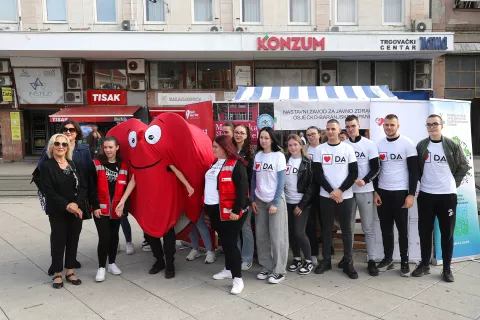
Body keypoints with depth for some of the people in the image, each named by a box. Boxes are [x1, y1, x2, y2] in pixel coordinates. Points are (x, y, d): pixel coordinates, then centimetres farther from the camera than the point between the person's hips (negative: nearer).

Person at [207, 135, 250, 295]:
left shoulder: (236, 164, -13)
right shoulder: (215, 163, 14)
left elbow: (243, 188, -18)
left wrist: (237, 210, -21)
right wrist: (207, 207, 18)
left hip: (229, 211, -8)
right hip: (214, 209, 8)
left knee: (230, 242, -4)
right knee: (223, 241, 18)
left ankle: (238, 278, 5)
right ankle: (228, 269, 34)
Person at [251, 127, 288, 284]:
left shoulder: (279, 156, -7)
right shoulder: (257, 156, 5)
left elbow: (281, 181, -9)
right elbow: (254, 179, 10)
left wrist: (275, 203, -13)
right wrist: (253, 200, 4)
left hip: (276, 201, -4)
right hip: (260, 201, 4)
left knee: (277, 237, 0)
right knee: (261, 236, 7)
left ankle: (279, 271, 11)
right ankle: (267, 267, 21)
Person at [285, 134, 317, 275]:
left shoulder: (307, 162, -5)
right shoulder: (284, 160, 5)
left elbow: (311, 185, -8)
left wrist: (302, 204, -12)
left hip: (301, 203, -4)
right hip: (287, 202, 4)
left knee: (299, 233, -6)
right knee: (291, 232, 8)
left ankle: (308, 261, 12)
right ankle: (296, 258, 25)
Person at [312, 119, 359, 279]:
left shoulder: (348, 148, 2)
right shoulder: (319, 150, 3)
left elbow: (354, 173, -2)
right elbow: (317, 174, -2)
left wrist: (340, 190, -13)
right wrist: (331, 191, -12)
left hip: (345, 196, -1)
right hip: (326, 196, 1)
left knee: (346, 230, 5)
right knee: (326, 229, 9)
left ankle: (348, 263, 15)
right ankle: (326, 260, 20)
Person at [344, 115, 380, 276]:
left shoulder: (369, 144, 0)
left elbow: (376, 168, -4)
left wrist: (365, 180, -19)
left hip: (365, 191, -2)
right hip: (347, 191, 2)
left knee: (368, 227, 3)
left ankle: (371, 260, 9)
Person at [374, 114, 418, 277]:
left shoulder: (407, 144, -6)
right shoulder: (378, 145, 6)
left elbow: (414, 171, -8)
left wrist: (411, 194, -13)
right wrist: (375, 192, 5)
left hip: (400, 192, -4)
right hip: (382, 192, 4)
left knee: (402, 228, 5)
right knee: (385, 228, 10)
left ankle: (404, 261, 17)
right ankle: (388, 258, 22)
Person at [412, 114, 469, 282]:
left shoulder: (453, 146, -2)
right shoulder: (421, 146, 2)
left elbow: (464, 166, 6)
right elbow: (415, 168, 11)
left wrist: (454, 183, 2)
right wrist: (424, 181, 4)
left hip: (447, 195, -1)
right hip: (426, 195, 2)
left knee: (447, 233, 6)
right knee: (424, 232, 8)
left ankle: (447, 269, 18)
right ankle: (424, 264, 22)